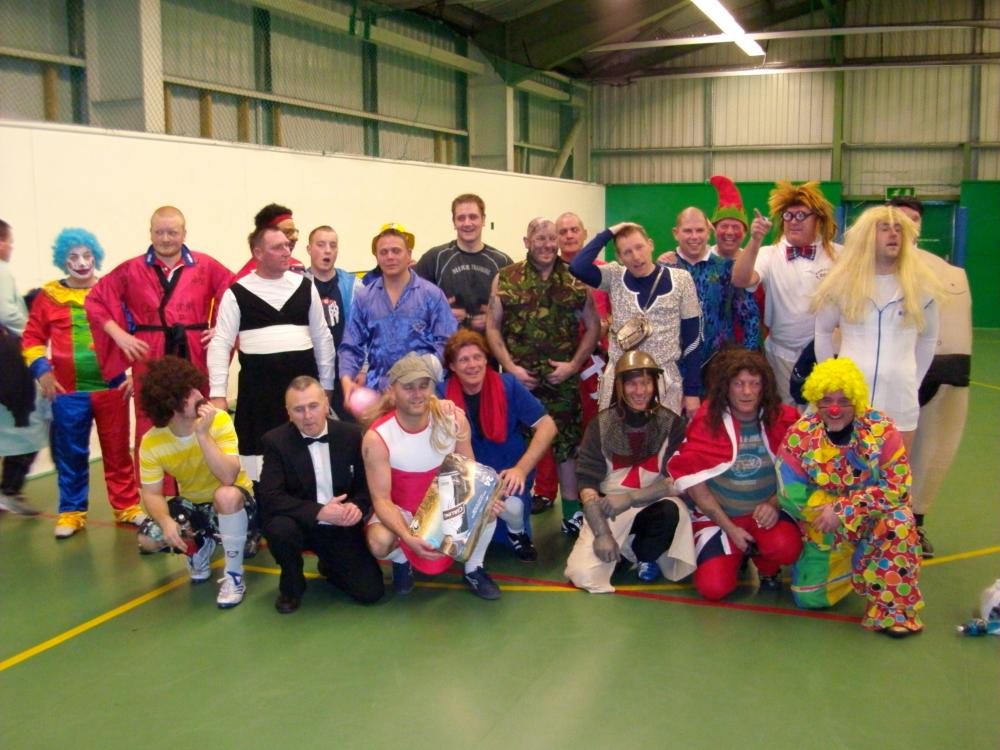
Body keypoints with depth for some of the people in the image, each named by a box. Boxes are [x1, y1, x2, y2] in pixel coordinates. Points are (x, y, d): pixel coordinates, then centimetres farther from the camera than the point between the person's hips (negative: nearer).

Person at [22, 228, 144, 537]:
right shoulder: (48, 296, 3)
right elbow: (32, 338, 7)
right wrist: (42, 371, -5)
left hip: (112, 388, 0)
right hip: (67, 392, 0)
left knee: (117, 451, 8)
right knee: (70, 454, 8)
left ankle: (127, 506, 21)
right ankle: (72, 512, 21)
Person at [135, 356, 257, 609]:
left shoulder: (219, 420, -24)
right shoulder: (151, 442, -15)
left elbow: (229, 478, -34)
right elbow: (152, 493, -11)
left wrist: (203, 434, -39)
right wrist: (166, 521, -31)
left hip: (233, 503, -4)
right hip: (191, 505, 4)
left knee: (227, 495, -38)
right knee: (148, 540, -18)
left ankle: (233, 574, -18)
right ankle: (199, 546, 15)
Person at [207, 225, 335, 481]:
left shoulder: (305, 286, 6)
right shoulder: (237, 293, -2)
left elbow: (322, 337, 12)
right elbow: (221, 343, -3)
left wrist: (326, 385, 12)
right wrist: (217, 393, -10)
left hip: (303, 377, 3)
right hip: (258, 382, -2)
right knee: (256, 449, 1)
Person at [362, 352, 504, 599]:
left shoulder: (454, 419, -16)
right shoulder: (377, 438, -24)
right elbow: (381, 499, -23)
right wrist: (407, 538, -40)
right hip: (402, 510, -2)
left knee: (487, 509, -27)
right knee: (380, 542, -33)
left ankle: (473, 569, 3)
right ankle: (402, 560, 8)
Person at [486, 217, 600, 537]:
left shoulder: (575, 279, 5)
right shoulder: (505, 279, 4)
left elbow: (592, 326, 7)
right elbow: (492, 326, 4)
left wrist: (573, 364, -4)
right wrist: (510, 367, -6)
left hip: (562, 379, 0)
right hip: (519, 378, 0)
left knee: (567, 442, 5)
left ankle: (572, 513, 18)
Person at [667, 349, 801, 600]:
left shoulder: (783, 419, -6)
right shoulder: (707, 420, -9)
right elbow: (691, 476, -8)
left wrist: (774, 504, -18)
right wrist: (729, 528, -11)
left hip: (766, 513, 0)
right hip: (717, 515, 0)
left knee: (785, 547, -33)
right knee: (713, 587, -17)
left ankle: (767, 568, 7)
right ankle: (738, 552, 19)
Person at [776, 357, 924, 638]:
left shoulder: (881, 430, -20)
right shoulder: (799, 435, -16)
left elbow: (896, 489, -21)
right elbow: (792, 496, -13)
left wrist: (843, 511, -26)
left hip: (874, 519, -2)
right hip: (824, 526, 2)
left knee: (899, 521, -35)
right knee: (809, 597, -1)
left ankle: (894, 610, -19)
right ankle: (852, 564, 32)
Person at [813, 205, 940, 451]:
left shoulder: (921, 283, 4)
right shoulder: (843, 281, 2)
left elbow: (929, 338, 14)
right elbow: (823, 331, 9)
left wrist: (914, 381, 10)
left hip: (900, 397, 1)